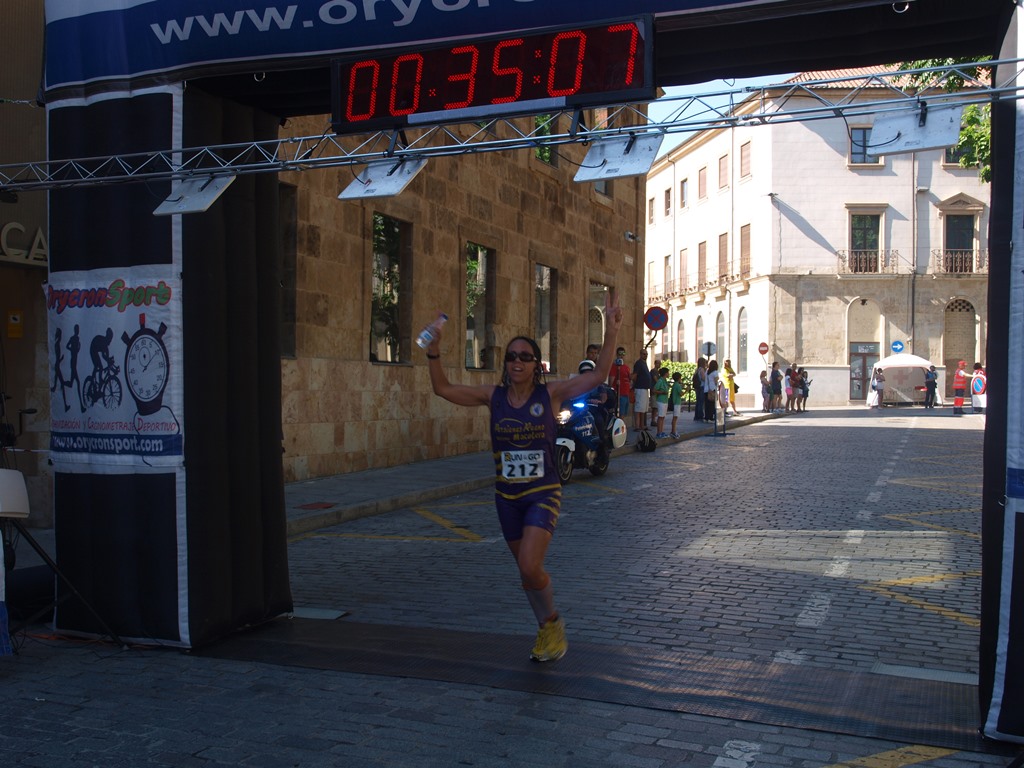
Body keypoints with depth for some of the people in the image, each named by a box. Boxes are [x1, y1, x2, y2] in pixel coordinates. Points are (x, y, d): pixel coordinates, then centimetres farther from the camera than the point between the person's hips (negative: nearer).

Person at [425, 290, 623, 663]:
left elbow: (598, 375, -15)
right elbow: (443, 389, 0)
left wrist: (611, 333, -24)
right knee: (526, 569, 14)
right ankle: (547, 630, 36)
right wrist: (433, 353, -14)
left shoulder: (550, 393, -8)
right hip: (507, 495, 4)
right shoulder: (493, 395, -1)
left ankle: (553, 622, 12)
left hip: (543, 493, -4)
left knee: (530, 568, -18)